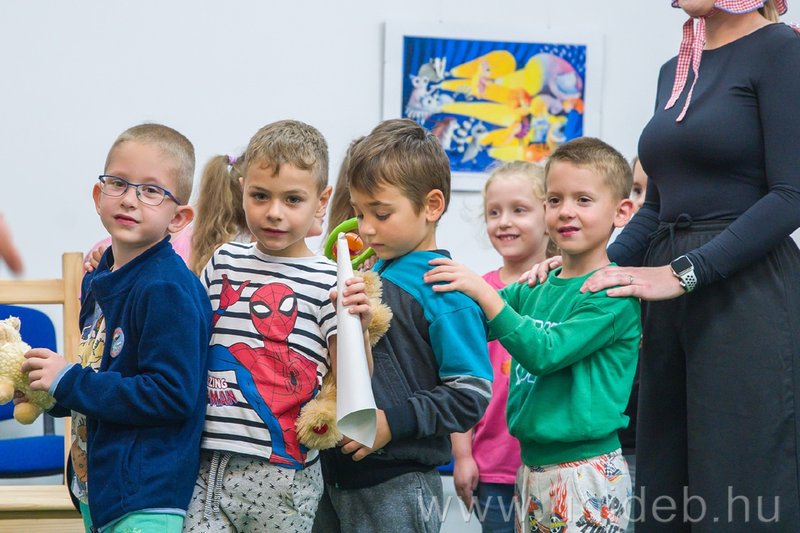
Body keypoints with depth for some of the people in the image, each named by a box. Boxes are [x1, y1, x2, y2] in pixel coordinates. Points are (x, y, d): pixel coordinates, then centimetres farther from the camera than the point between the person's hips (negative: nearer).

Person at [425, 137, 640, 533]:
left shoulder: (613, 292, -10)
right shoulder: (534, 288, 11)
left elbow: (546, 353, -19)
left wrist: (485, 295, -20)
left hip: (586, 472, -7)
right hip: (530, 466, 7)